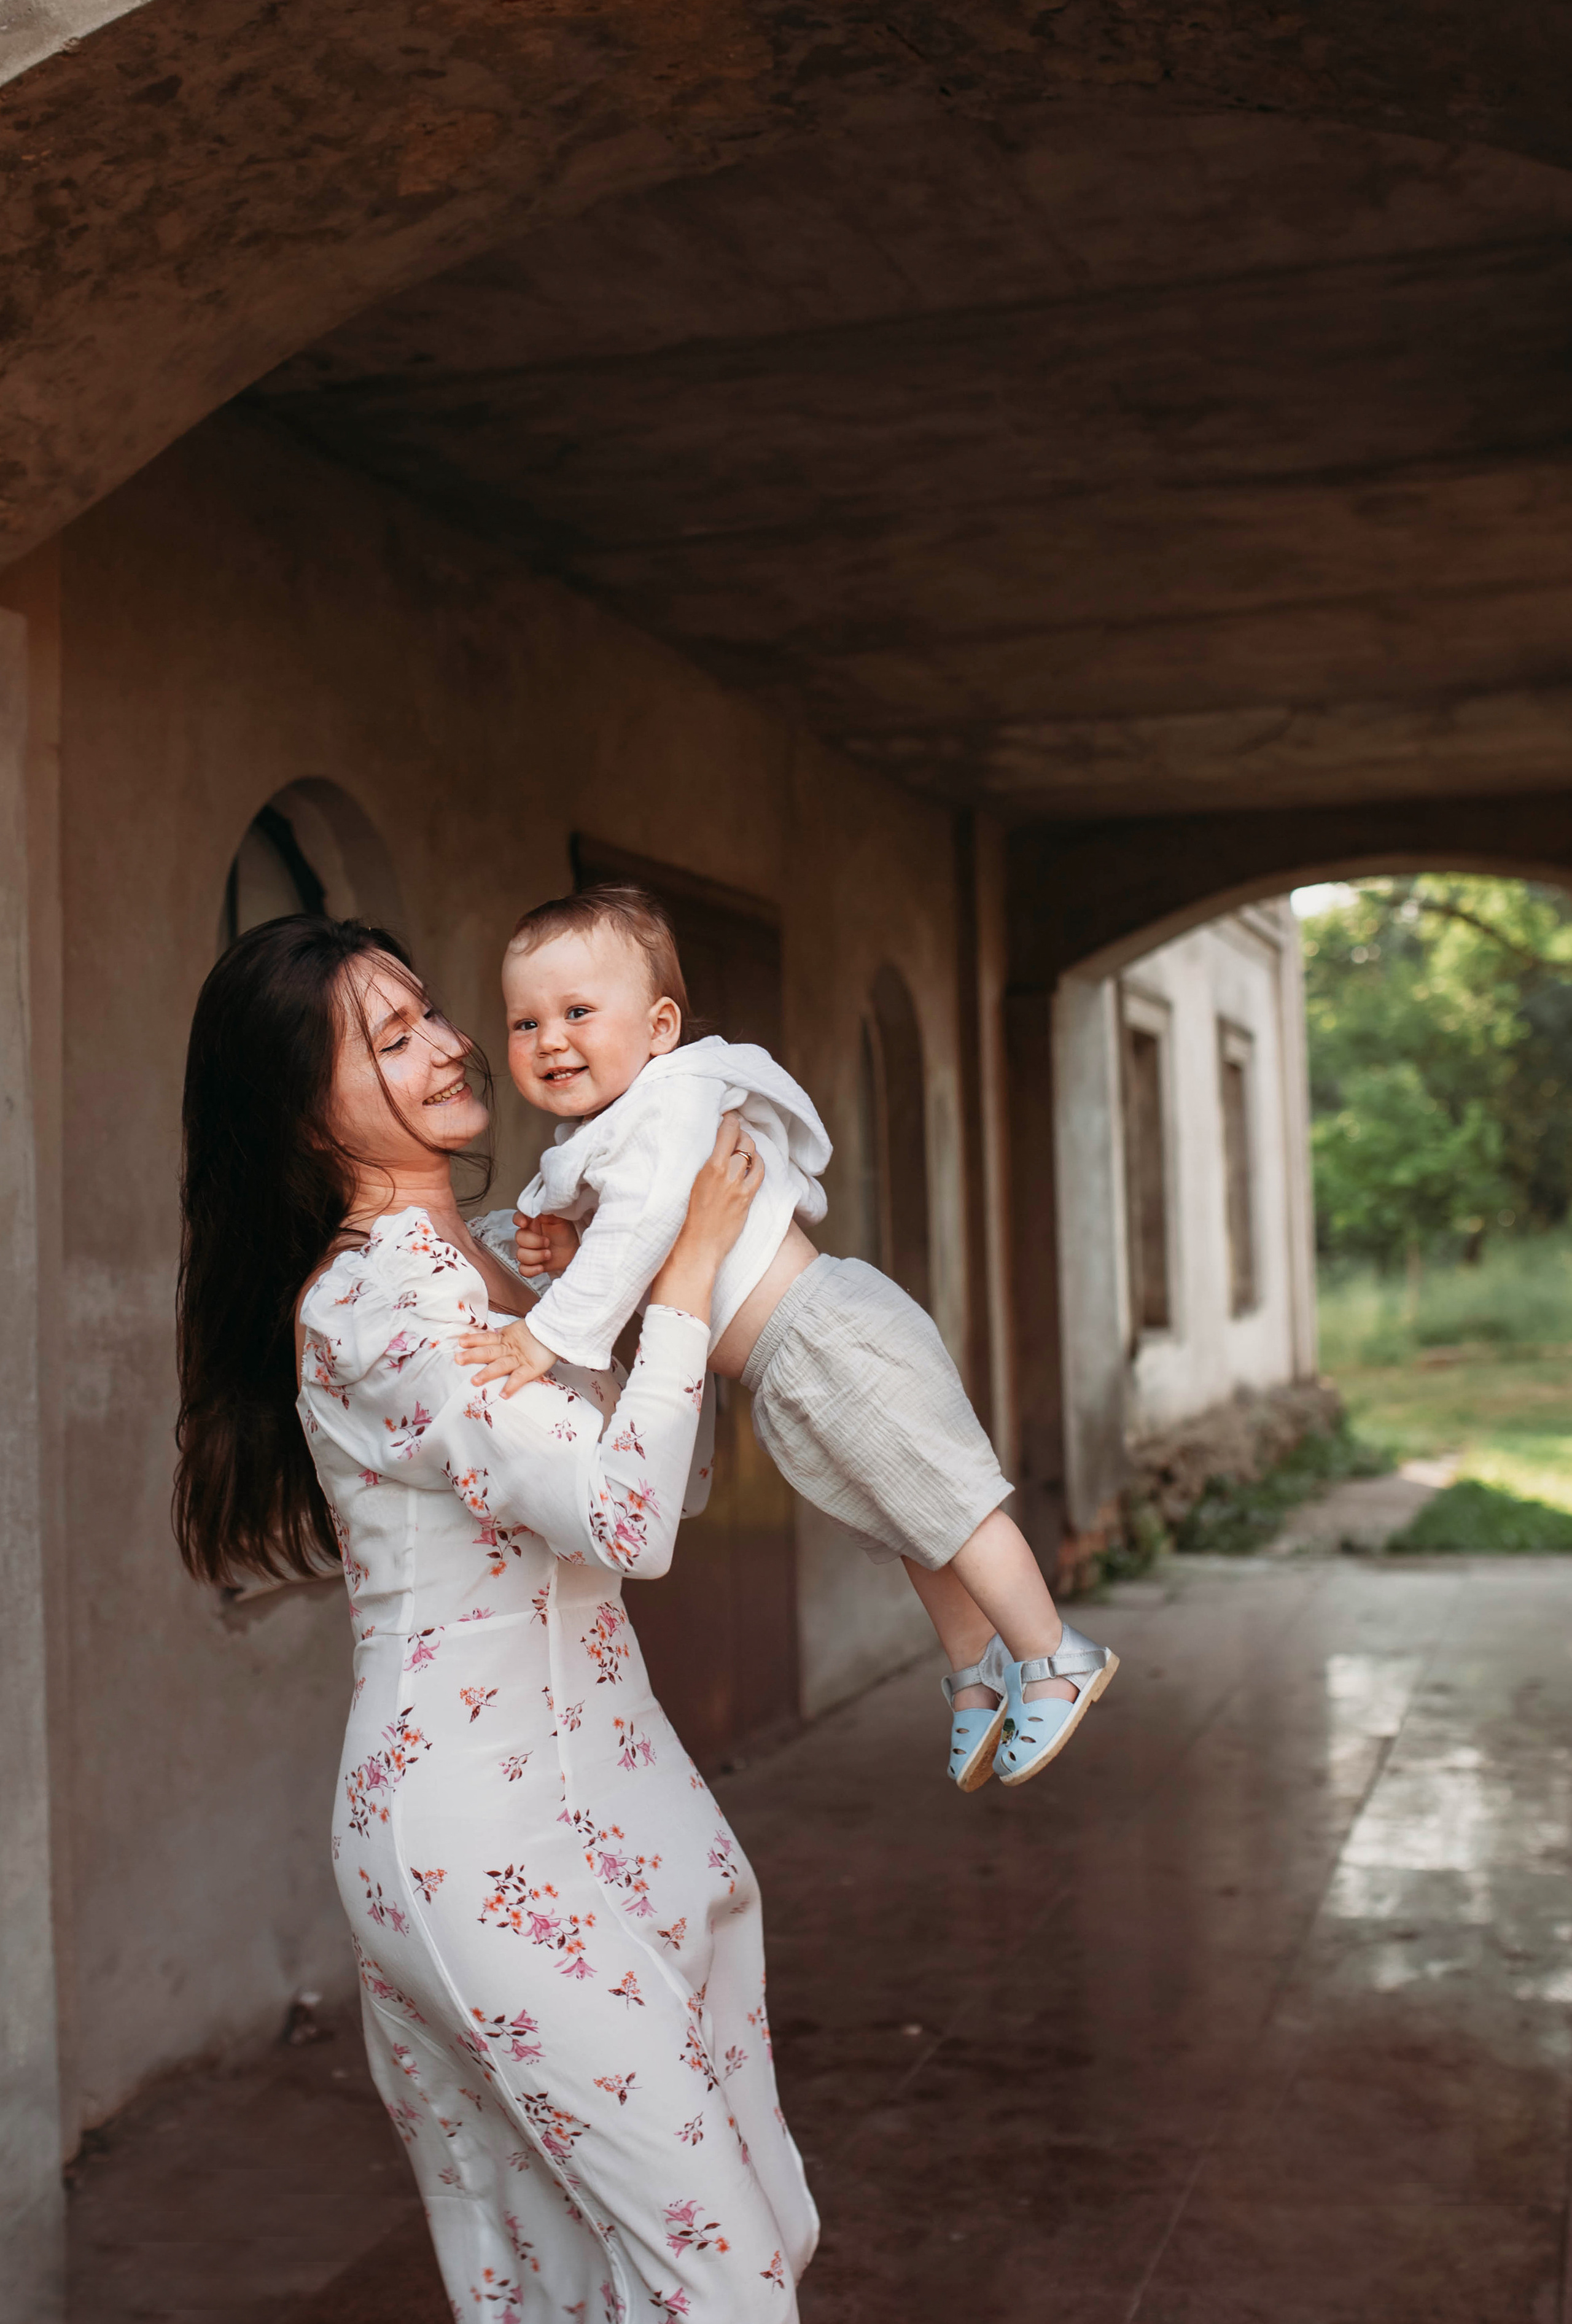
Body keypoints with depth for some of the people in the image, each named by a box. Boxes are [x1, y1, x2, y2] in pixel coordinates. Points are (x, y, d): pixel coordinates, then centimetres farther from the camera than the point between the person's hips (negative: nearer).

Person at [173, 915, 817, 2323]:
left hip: (591, 1774, 9)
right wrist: (690, 1266, -16)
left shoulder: (487, 1256, 11)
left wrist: (685, 1277, 7)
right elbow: (625, 1522, -25)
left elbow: (670, 1486, 18)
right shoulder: (375, 1298, -17)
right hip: (478, 1826, -9)